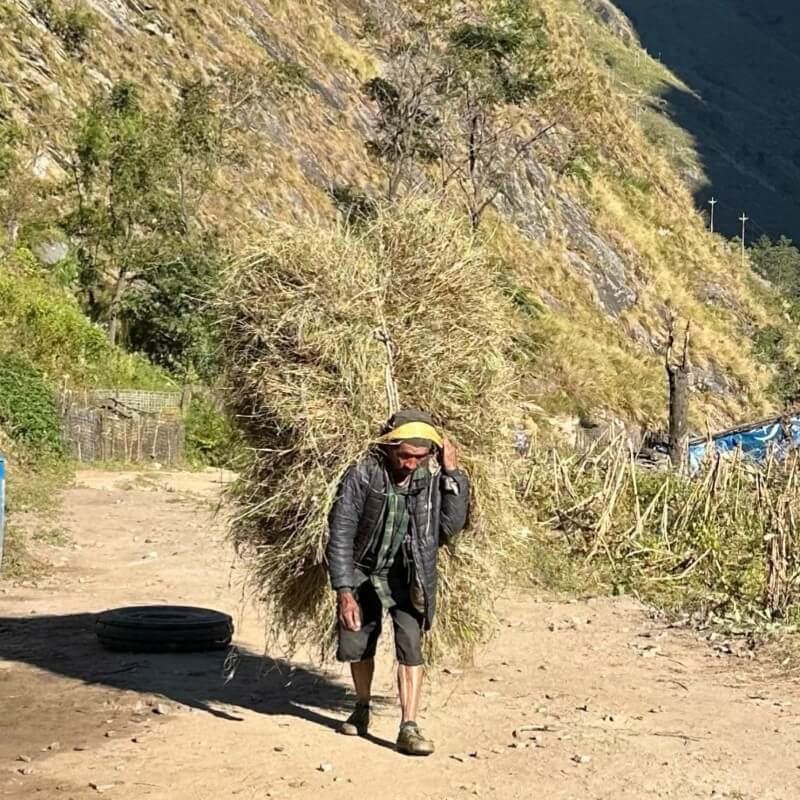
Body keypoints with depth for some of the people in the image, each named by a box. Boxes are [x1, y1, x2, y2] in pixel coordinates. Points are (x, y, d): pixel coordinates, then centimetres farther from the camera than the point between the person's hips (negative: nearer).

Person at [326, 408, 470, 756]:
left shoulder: (432, 477, -13)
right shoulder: (361, 477, -20)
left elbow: (452, 524, -18)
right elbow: (340, 535, -17)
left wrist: (453, 473, -23)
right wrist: (344, 591, -21)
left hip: (408, 576, 0)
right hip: (364, 572, 0)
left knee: (410, 647, -13)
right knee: (356, 646, 11)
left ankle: (409, 728, -10)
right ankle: (362, 709, 37)